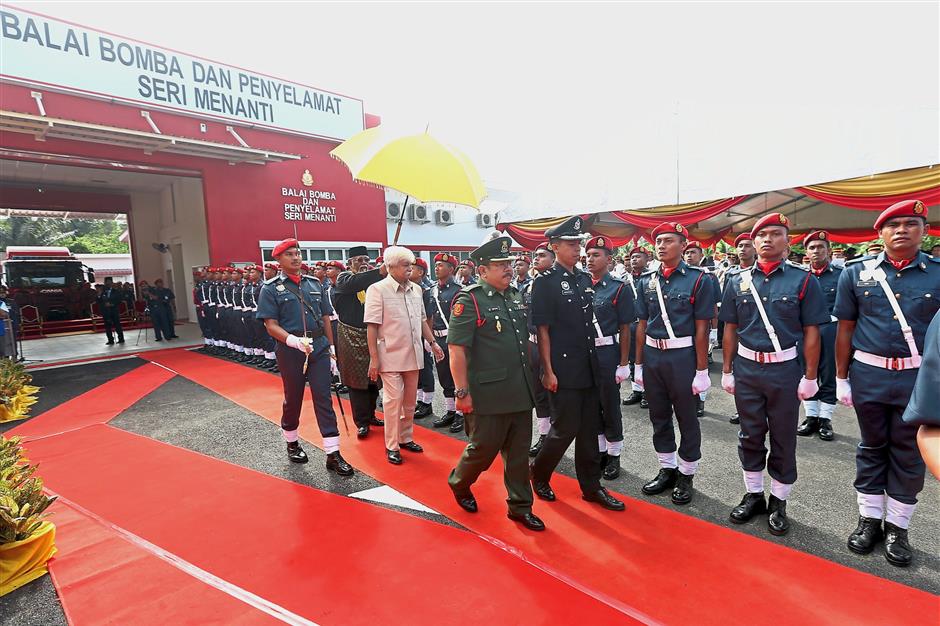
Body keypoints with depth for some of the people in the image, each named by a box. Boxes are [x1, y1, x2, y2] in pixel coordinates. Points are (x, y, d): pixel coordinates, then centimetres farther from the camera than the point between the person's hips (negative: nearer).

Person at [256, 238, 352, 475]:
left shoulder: (314, 283, 11)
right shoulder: (271, 288, 0)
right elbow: (271, 325, -8)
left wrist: (330, 349, 10)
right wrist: (295, 341, -24)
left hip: (319, 348, 3)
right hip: (291, 351, -2)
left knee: (323, 398, 0)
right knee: (293, 398, 12)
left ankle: (333, 455, 3)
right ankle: (292, 444, 36)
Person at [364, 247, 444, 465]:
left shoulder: (416, 289, 7)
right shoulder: (377, 289, -9)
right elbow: (372, 327, -12)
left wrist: (433, 342, 11)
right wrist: (374, 359, -14)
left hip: (413, 355, 6)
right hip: (391, 356, -5)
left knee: (410, 400, 14)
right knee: (393, 400, 1)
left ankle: (406, 438, 30)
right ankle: (392, 446, 15)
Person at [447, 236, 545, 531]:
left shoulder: (516, 296, 10)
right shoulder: (469, 300, -12)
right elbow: (456, 349, -16)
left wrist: (531, 378, 18)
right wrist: (463, 392, -17)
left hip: (521, 393, 7)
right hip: (489, 395, -6)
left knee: (519, 453, 15)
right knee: (484, 449, 9)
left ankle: (520, 506, 31)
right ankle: (459, 482, 39)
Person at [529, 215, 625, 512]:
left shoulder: (585, 279, 11)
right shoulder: (545, 282, -9)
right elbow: (542, 329, -11)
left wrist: (594, 361, 15)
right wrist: (548, 371, -14)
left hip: (589, 368, 7)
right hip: (563, 371, -7)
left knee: (589, 429, 13)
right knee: (565, 429, 1)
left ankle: (591, 486, 27)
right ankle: (539, 474, 26)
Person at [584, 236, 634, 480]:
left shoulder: (619, 288, -6)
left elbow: (625, 329, -7)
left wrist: (624, 364, -10)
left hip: (607, 353, -4)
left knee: (610, 406, 7)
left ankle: (614, 455, 23)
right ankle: (599, 450, 30)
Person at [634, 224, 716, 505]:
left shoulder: (699, 279, -6)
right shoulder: (646, 281, 6)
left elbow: (701, 328, -8)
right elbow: (642, 325, 8)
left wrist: (702, 371, -10)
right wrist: (639, 364, 7)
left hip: (682, 356, -4)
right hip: (652, 355, 4)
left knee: (687, 418, 9)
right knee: (659, 416, 15)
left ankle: (686, 475, 26)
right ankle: (667, 470, 32)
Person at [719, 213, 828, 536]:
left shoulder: (803, 279, -4)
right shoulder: (737, 280, 3)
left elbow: (811, 332, -4)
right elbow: (731, 329, 5)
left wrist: (810, 377, -6)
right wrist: (727, 371, 4)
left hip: (785, 369, -2)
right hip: (746, 367, 2)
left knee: (783, 439, 10)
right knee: (750, 435, 12)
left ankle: (779, 502, 26)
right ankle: (753, 495, 28)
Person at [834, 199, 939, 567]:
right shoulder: (856, 273, 0)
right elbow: (845, 329, 2)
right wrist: (841, 378, 2)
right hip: (868, 374, 0)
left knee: (908, 455, 11)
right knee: (872, 449, 13)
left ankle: (897, 528, 26)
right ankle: (869, 519, 27)